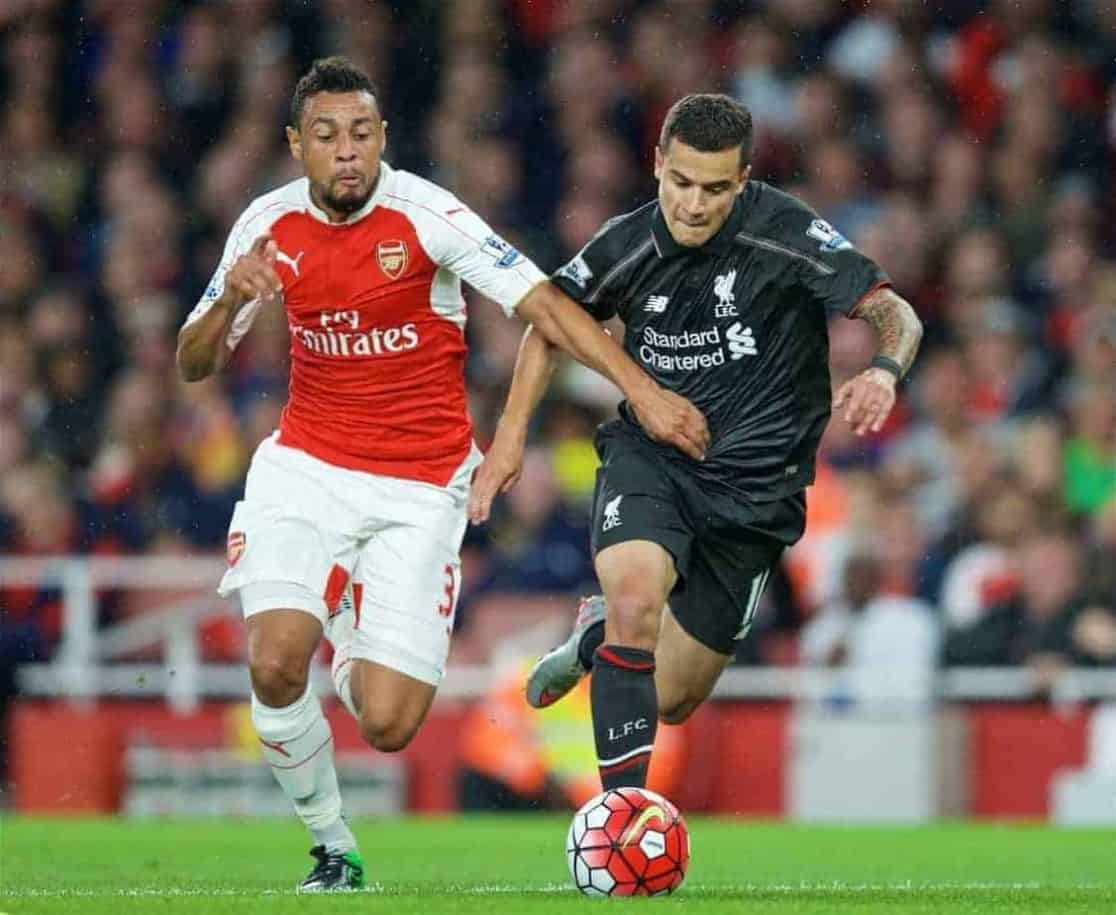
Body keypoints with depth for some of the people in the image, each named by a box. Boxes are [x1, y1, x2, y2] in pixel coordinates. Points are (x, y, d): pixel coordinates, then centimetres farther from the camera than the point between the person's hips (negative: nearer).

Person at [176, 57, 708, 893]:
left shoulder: (424, 215, -14)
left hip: (419, 490, -2)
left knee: (387, 724, -10)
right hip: (305, 469, 2)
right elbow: (193, 365, 5)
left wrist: (643, 390, -26)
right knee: (275, 663, -22)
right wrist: (231, 301, -17)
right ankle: (334, 849, 3)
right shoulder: (268, 227, -2)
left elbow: (545, 306, -15)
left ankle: (352, 646, 29)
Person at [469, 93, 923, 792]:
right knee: (636, 596, -33)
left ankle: (602, 635, 44)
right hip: (648, 457, 0)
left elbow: (895, 314, -14)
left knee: (672, 703, 8)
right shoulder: (624, 248, -7)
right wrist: (511, 435, 8)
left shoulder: (785, 232, -16)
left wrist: (884, 370, -36)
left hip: (754, 487, 0)